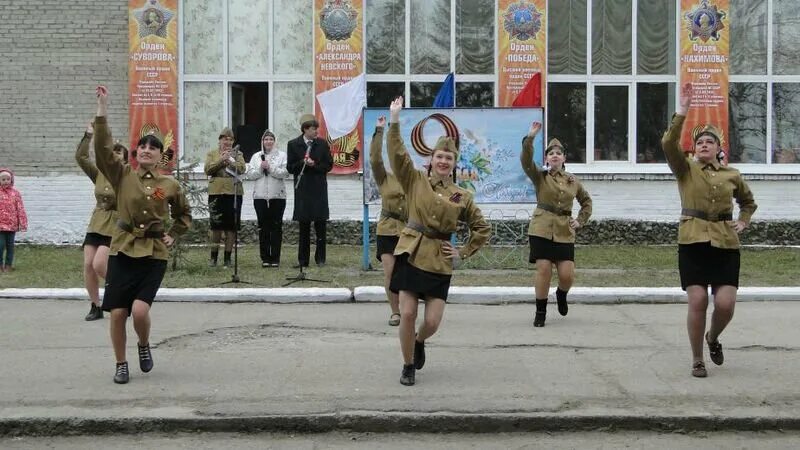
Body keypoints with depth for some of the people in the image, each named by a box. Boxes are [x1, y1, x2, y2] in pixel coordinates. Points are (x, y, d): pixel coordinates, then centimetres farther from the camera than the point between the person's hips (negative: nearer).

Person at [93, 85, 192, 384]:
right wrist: (102, 111, -18)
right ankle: (121, 365, 18)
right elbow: (103, 149, -12)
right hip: (123, 250, 1)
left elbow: (185, 216, 20)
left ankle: (144, 346, 15)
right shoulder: (122, 176, 2)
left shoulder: (170, 185, 3)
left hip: (154, 254, -1)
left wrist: (172, 236, 5)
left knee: (140, 310, -17)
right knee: (117, 312, -1)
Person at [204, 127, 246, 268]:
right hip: (216, 192, -1)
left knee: (231, 226, 1)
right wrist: (221, 160, -13)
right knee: (216, 225, -1)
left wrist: (229, 160, -15)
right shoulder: (212, 154, 12)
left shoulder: (237, 154, 13)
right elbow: (208, 169, -4)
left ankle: (227, 258, 8)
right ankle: (213, 257, 9)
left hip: (234, 193, 1)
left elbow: (242, 168, -4)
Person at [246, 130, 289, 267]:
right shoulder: (256, 156, 14)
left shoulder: (282, 155, 7)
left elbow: (285, 173, -7)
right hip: (260, 196, 2)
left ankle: (275, 258, 3)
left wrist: (270, 168, -12)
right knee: (263, 227, 2)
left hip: (277, 195, -2)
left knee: (276, 226, -1)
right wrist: (261, 168, -9)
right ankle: (265, 258, 7)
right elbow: (250, 174, 5)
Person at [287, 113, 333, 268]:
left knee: (321, 225, -1)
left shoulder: (322, 144, 5)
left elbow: (328, 165, 4)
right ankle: (303, 259, 9)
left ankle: (320, 258, 7)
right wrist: (303, 163, -14)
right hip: (302, 189, 0)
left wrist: (314, 165, -11)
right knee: (303, 226, 4)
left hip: (319, 188, 0)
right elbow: (290, 167, 2)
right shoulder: (293, 144, 3)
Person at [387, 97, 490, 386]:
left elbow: (482, 229, 14)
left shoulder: (462, 197, 5)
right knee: (407, 314, -6)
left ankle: (419, 343, 34)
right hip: (411, 254, -1)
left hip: (439, 262, 1)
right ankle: (408, 366, 14)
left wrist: (464, 253, 5)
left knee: (432, 322, -3)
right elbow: (397, 155, -10)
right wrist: (394, 122, -18)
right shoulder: (415, 180, 3)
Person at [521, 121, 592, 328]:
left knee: (567, 275, -4)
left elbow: (587, 201, 26)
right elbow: (526, 161, -15)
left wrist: (581, 220, 11)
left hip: (565, 232, 2)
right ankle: (540, 312, 7)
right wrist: (530, 138, -26)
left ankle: (561, 295, 31)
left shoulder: (573, 181, 12)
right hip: (542, 229, -2)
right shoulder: (540, 176, 3)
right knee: (544, 270, -8)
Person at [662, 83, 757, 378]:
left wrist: (743, 222, 10)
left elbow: (748, 201, 28)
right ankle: (697, 361, 8)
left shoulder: (732, 175, 10)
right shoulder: (685, 169, 4)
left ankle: (713, 338, 28)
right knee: (697, 302, -7)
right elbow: (669, 144, -15)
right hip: (693, 243, -2)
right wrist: (682, 112, -20)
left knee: (725, 304, -6)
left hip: (725, 244, 2)